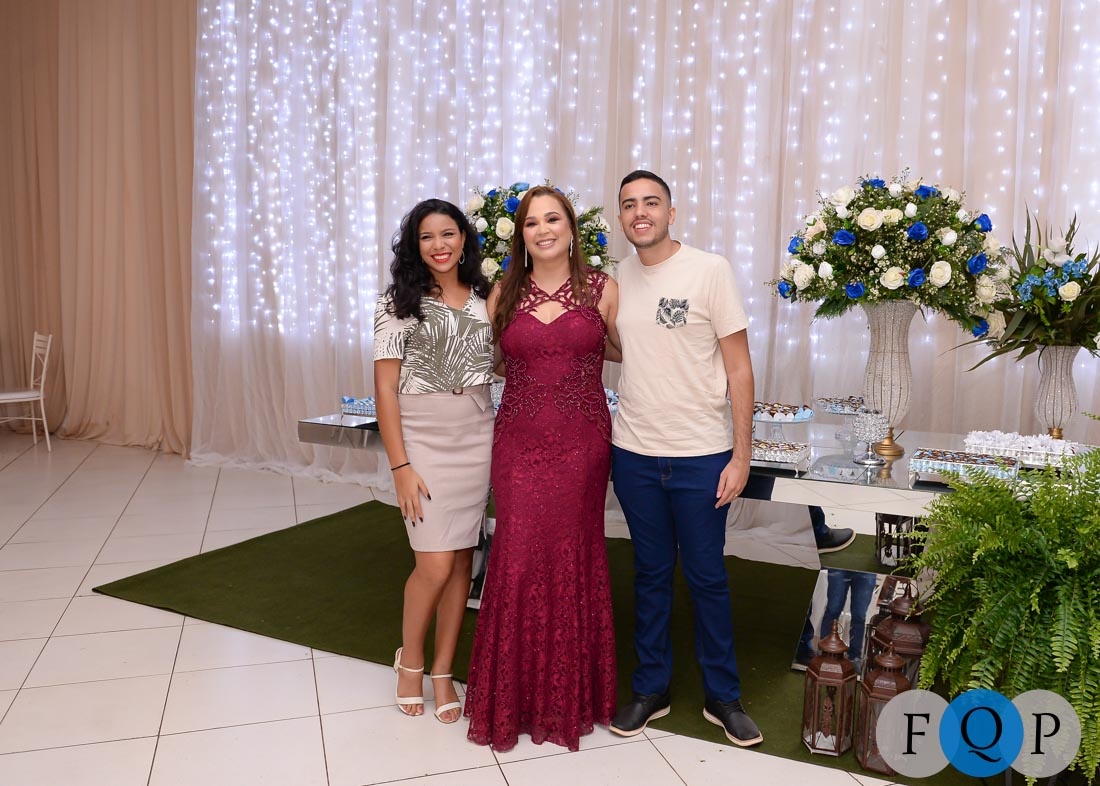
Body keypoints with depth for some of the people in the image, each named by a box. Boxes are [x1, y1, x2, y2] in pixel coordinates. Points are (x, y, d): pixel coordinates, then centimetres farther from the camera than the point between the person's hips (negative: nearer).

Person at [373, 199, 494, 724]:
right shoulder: (398, 303, -3)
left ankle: (442, 671, 24)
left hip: (477, 438, 4)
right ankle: (410, 660, 22)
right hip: (422, 440, -4)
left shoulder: (485, 299, 8)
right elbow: (385, 390, -7)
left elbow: (501, 363, 16)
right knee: (435, 564, -5)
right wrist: (400, 466, -12)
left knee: (461, 560, 7)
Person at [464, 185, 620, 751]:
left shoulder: (602, 289, 3)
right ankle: (514, 696, 19)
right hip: (519, 443, 1)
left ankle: (570, 694, 25)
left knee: (573, 557, 6)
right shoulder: (504, 294, 7)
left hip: (582, 443, -1)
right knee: (519, 560, 0)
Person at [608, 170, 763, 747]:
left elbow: (738, 366, -8)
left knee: (707, 577, 8)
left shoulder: (709, 271, -8)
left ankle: (722, 695, 27)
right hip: (634, 453, 3)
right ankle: (650, 688, 30)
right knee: (650, 573, 15)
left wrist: (741, 455, -10)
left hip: (702, 457, -3)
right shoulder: (616, 278, 4)